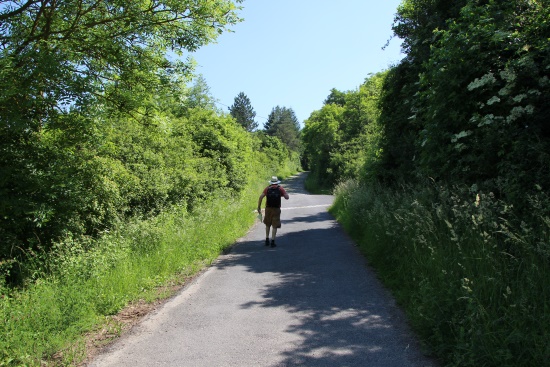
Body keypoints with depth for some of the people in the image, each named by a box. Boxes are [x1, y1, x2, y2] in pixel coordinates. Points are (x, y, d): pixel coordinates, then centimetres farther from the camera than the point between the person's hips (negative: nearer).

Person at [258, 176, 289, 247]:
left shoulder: (267, 188, 5)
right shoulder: (280, 188, 2)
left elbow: (261, 197, -4)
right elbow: (287, 197, -2)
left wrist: (259, 207, 0)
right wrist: (282, 194, 17)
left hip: (268, 208, 2)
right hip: (276, 209, -2)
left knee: (267, 224, 19)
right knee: (274, 226, 3)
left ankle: (267, 240, 19)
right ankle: (272, 241, -1)